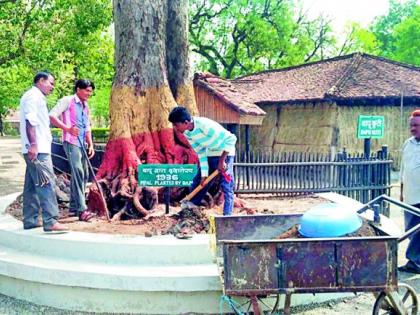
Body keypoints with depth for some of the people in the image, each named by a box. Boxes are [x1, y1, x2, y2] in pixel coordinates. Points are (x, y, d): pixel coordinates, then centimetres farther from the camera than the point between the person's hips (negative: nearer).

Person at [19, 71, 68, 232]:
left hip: (37, 148, 11)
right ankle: (50, 222, -18)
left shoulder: (37, 97, 24)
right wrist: (33, 145, -26)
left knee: (32, 185, 10)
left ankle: (30, 220, 15)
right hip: (37, 149, -11)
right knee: (46, 183, -15)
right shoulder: (33, 96, -7)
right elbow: (30, 121, -18)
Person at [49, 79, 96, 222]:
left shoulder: (86, 107, 18)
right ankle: (81, 210, -21)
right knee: (77, 171, -18)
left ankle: (74, 206, 23)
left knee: (84, 174, 10)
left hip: (82, 144, 9)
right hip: (71, 142, -8)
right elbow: (52, 116, -13)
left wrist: (91, 145, 11)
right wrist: (68, 128, -20)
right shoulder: (67, 101, -5)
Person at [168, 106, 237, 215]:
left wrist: (222, 160, -26)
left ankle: (227, 215, -3)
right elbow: (201, 153, -2)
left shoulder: (205, 125, -33)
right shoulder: (187, 134, -9)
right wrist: (204, 174, -7)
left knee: (226, 187, -11)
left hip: (225, 154, -7)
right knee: (198, 182, 10)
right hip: (210, 155, 7)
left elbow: (231, 139, -30)